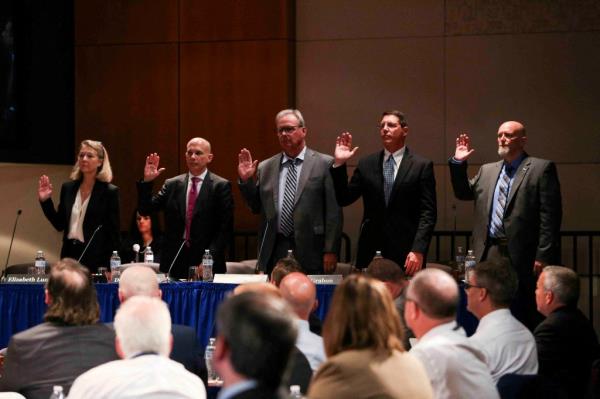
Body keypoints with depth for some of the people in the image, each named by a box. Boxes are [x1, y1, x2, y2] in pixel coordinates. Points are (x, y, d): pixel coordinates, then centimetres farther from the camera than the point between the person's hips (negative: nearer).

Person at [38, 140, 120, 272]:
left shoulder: (109, 192, -5)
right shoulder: (68, 188, 9)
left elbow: (114, 233, -4)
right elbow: (59, 224, 13)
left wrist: (113, 269, -8)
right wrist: (45, 201, 3)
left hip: (95, 258, -4)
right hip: (70, 255, 4)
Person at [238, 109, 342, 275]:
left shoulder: (325, 164, 0)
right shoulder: (265, 168, 12)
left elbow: (333, 211, -3)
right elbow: (257, 207, 18)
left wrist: (330, 251, -9)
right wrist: (245, 180, 3)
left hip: (309, 254, -3)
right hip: (273, 253, 3)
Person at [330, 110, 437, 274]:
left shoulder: (422, 166, 1)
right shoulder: (366, 164, 11)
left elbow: (428, 213, -4)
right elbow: (343, 199, 9)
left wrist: (418, 250, -14)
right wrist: (339, 164, -3)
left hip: (406, 255, -3)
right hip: (370, 252, 3)